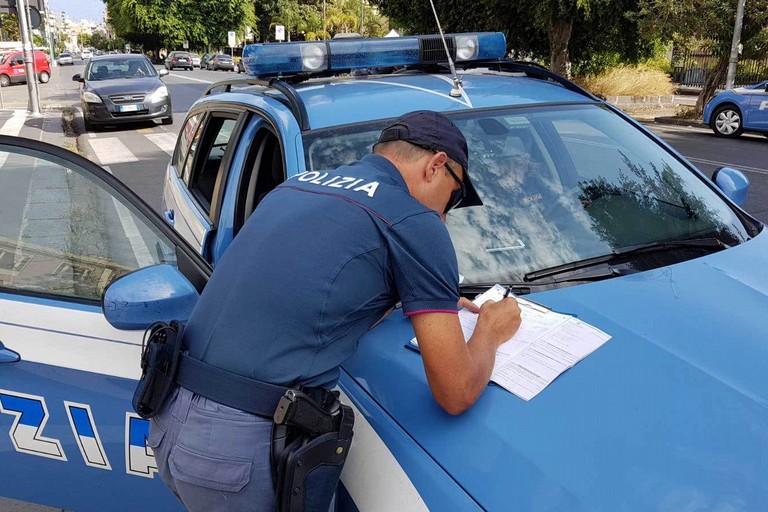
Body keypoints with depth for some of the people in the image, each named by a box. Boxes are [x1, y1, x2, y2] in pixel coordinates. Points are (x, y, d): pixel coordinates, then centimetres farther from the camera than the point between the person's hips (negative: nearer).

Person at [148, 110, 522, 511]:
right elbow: (456, 395, -5)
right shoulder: (416, 223, -8)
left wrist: (435, 302, 28)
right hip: (243, 451, -8)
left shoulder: (300, 184, 13)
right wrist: (489, 332, 15)